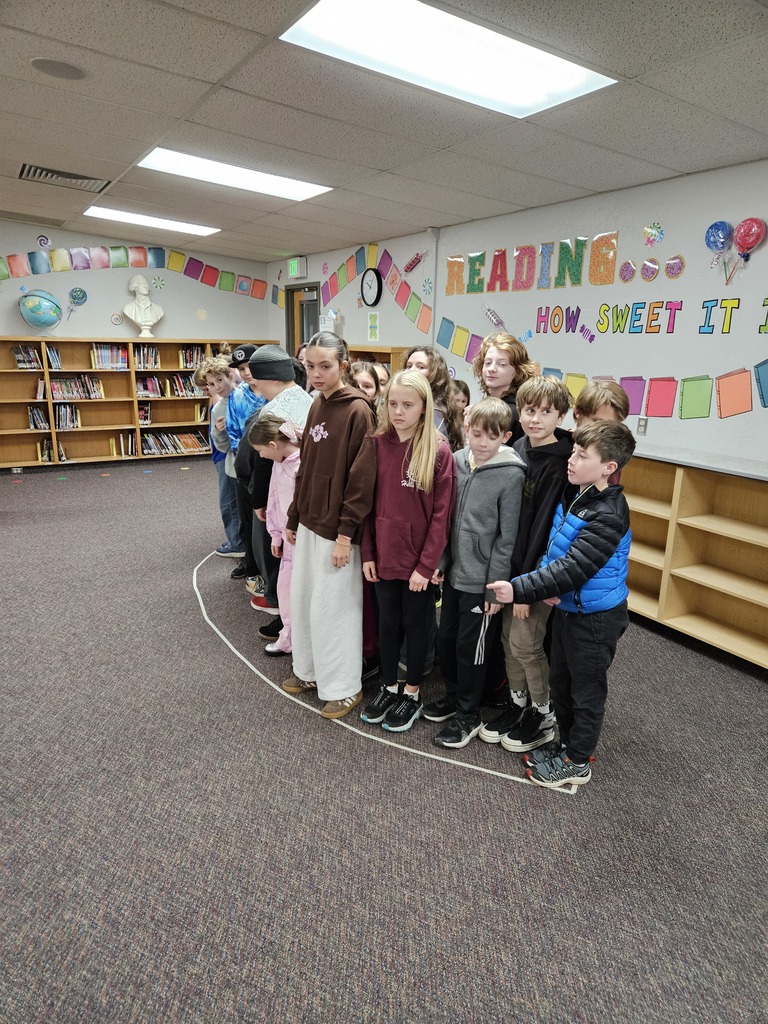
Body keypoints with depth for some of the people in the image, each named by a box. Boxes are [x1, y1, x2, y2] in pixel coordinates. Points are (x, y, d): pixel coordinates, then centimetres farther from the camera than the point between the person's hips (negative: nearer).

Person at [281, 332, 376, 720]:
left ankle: (343, 687, 20)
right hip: (309, 522, 8)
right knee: (303, 599, 17)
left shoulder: (357, 410, -14)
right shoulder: (317, 406, 9)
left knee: (331, 606, 2)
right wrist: (293, 519, 15)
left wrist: (346, 532, -19)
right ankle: (310, 671, 36)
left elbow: (362, 478, -18)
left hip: (336, 528, -8)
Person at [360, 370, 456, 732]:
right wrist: (367, 552, 0)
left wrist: (426, 565, -14)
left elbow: (441, 515, -12)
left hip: (419, 558, -3)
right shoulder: (378, 444, 0)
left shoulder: (439, 452, -12)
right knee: (387, 622, 16)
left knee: (413, 623, 12)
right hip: (384, 554, 4)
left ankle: (412, 694, 31)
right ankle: (388, 687, 36)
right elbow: (368, 503, 3)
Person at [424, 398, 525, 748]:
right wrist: (439, 561, 5)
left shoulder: (511, 474, -14)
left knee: (470, 646, 5)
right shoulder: (457, 461, 2)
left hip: (479, 578, -6)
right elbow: (446, 516, 8)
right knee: (446, 637, 17)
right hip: (452, 571, 6)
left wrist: (496, 585, -12)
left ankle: (469, 715, 24)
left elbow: (506, 536, -12)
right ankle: (453, 695, 39)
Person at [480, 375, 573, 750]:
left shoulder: (559, 463, -17)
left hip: (539, 567, -7)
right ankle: (519, 703, 34)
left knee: (525, 642, 2)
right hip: (513, 563, 7)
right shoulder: (518, 449, 5)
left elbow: (545, 523, -20)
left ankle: (544, 716, 23)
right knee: (508, 637, 14)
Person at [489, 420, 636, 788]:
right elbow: (552, 546, 8)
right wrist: (544, 582, -11)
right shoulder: (571, 495, 0)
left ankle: (577, 761, 30)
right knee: (560, 681, 22)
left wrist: (519, 589, -34)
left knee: (586, 689, 11)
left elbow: (572, 569, -32)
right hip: (566, 607, 9)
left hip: (596, 617, -8)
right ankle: (567, 743, 42)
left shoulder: (608, 516, -27)